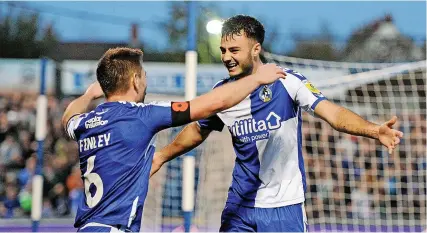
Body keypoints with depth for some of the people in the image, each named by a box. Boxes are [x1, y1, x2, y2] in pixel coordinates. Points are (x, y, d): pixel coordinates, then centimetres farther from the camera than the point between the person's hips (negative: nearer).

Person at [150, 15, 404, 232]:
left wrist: (374, 130, -41)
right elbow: (198, 130, 21)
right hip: (240, 205, 4)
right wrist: (162, 156, 29)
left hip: (285, 204, -3)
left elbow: (333, 113, -24)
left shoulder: (287, 82, -12)